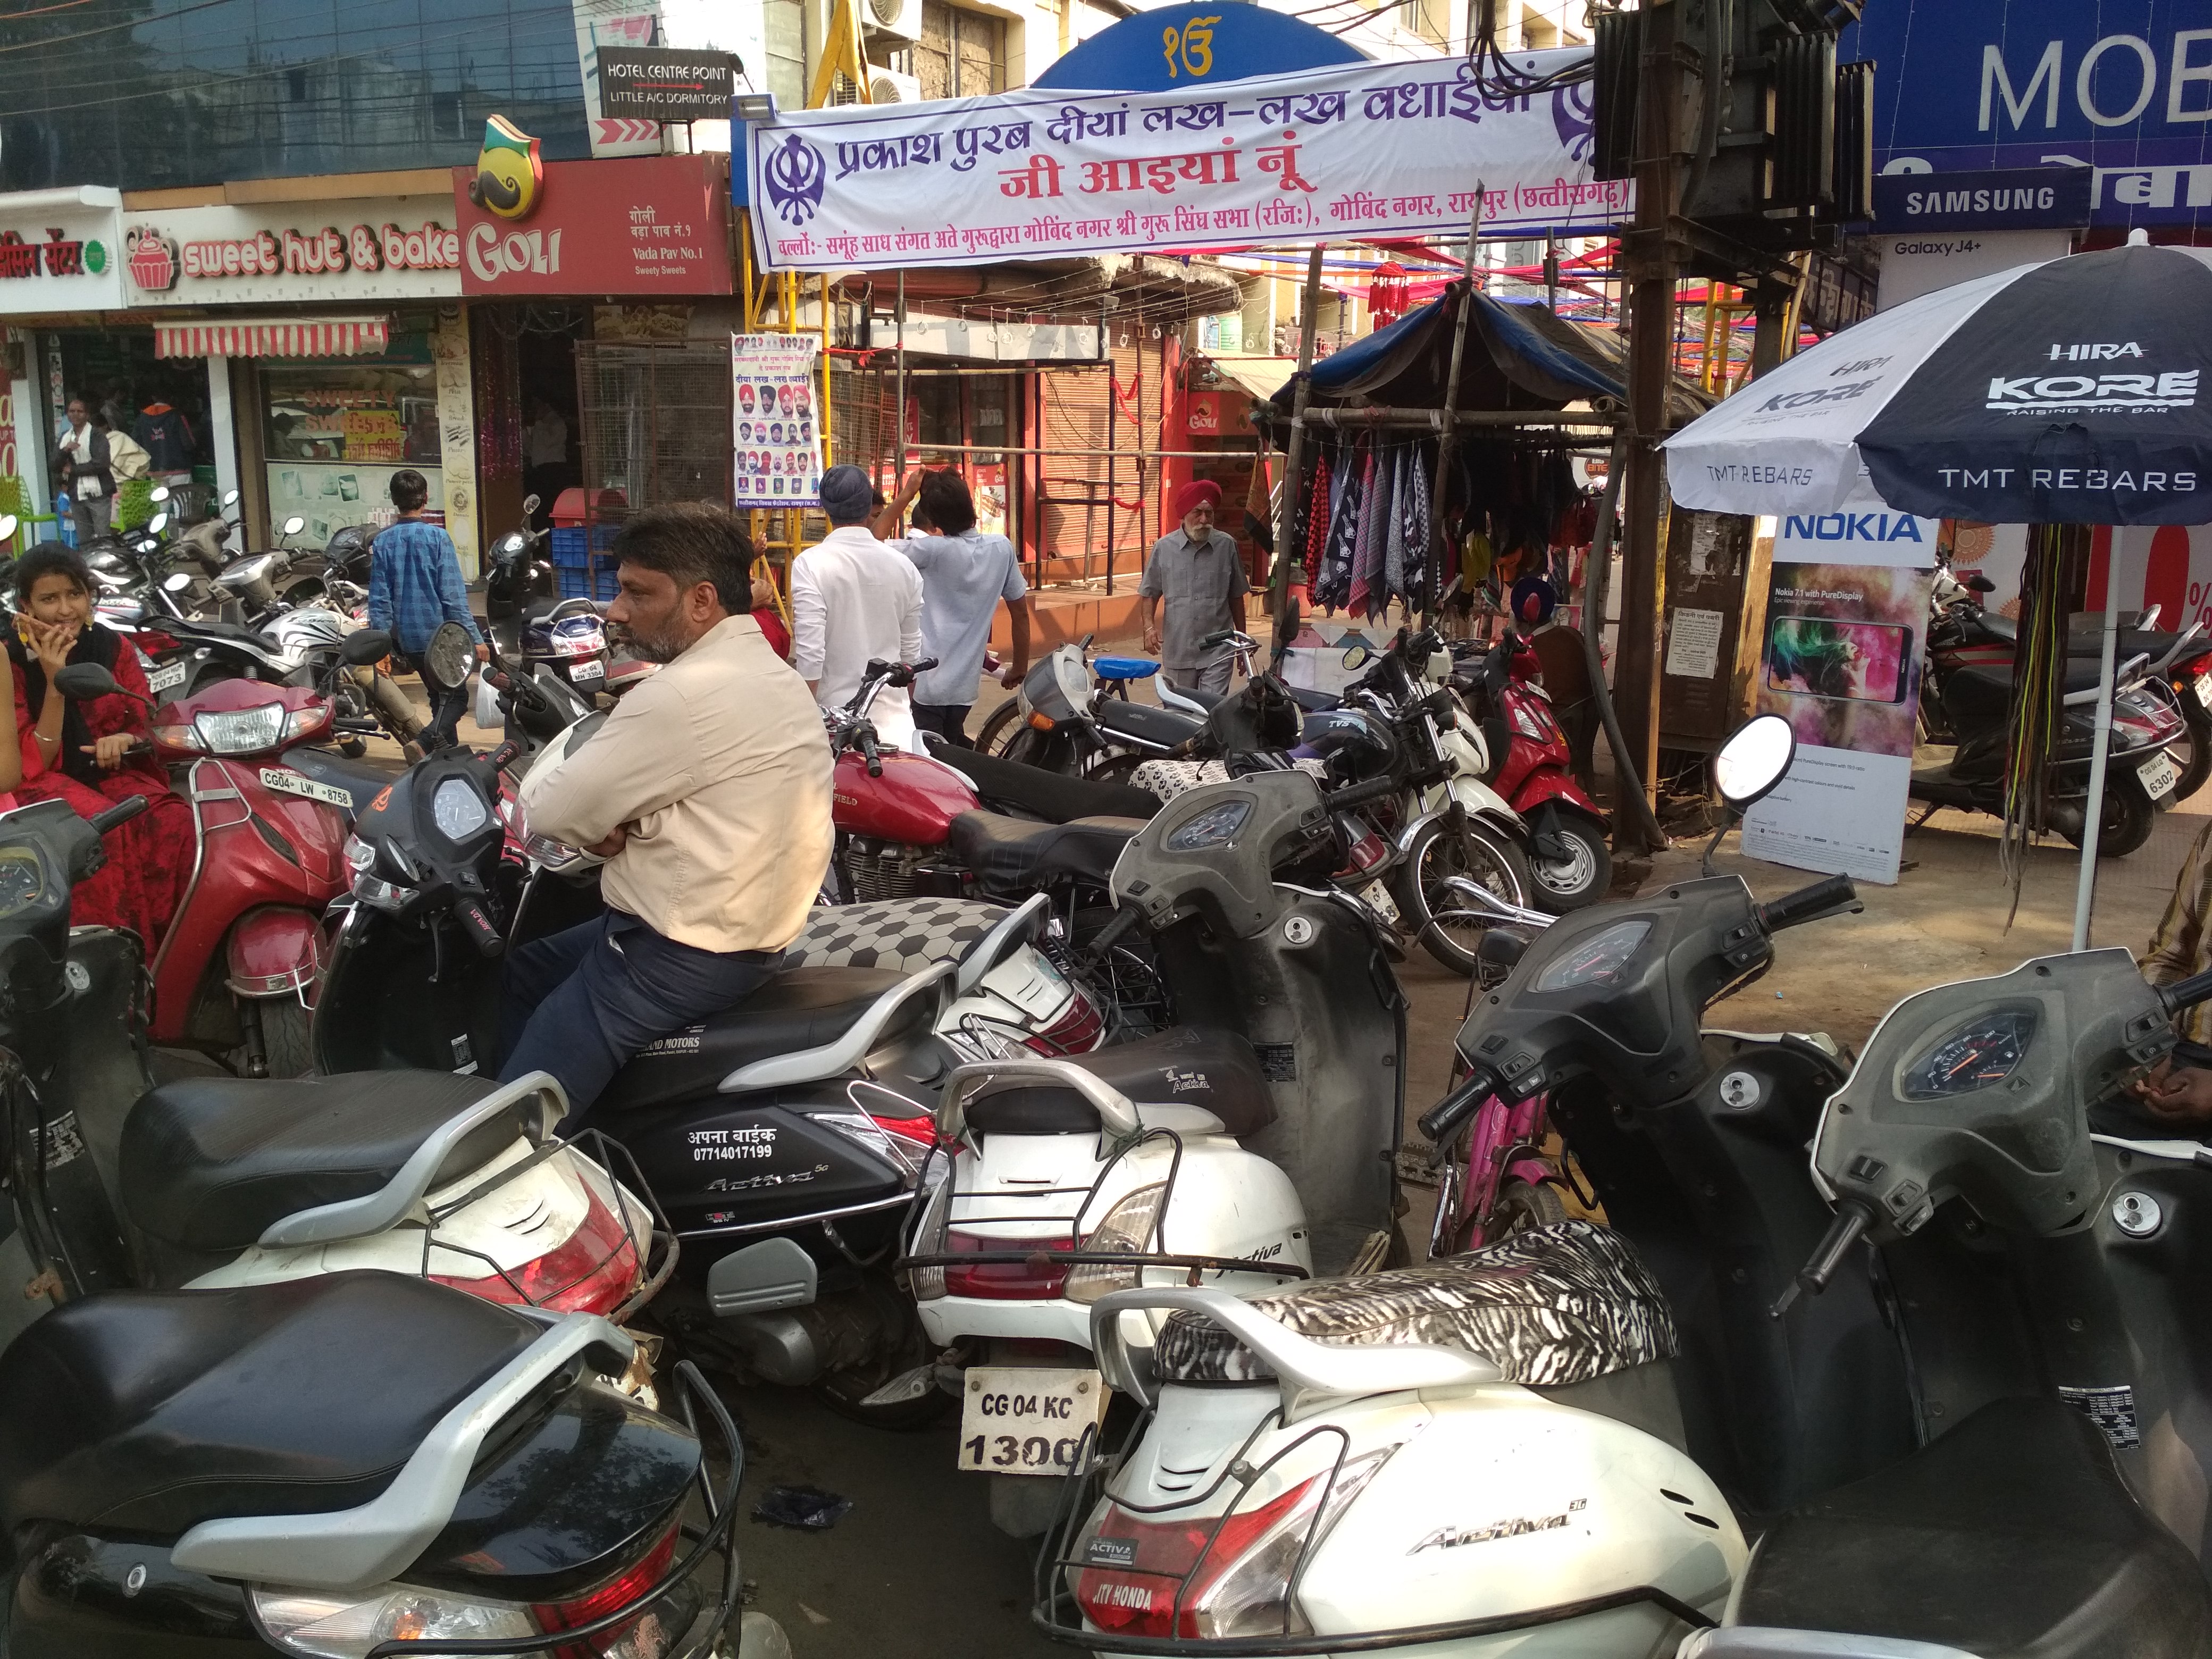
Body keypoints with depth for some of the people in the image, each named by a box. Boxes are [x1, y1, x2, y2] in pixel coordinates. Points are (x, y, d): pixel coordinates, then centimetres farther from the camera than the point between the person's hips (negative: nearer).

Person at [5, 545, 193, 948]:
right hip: (47, 782, -3)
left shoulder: (115, 649, 5)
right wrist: (54, 682, -20)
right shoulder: (11, 662, -5)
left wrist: (127, 740, -18)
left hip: (113, 773, 3)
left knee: (178, 824, -28)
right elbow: (33, 763, -10)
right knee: (107, 833, -36)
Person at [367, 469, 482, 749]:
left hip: (407, 638, 5)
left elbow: (379, 598, 0)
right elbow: (453, 594, -14)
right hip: (440, 632, -5)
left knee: (440, 695, 19)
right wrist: (474, 637, -11)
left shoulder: (382, 541, 0)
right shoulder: (437, 537, -11)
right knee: (456, 696, 1)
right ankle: (435, 735, -24)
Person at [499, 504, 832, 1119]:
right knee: (523, 970, 27)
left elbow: (548, 812, -18)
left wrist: (601, 826, 4)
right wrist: (617, 821, -3)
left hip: (680, 957, -11)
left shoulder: (687, 695, -24)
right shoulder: (773, 674, 9)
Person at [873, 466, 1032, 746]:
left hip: (924, 686, -6)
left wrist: (906, 494, -2)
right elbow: (1021, 612, 7)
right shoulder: (1002, 549, -1)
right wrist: (1019, 668, 19)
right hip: (965, 687, 6)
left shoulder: (933, 550, -16)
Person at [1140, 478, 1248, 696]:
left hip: (1218, 652, -1)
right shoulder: (1164, 548, 2)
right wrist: (1149, 627, -9)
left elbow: (1236, 597, 10)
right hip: (1177, 651, 1)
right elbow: (1150, 594, 8)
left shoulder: (1227, 545, 3)